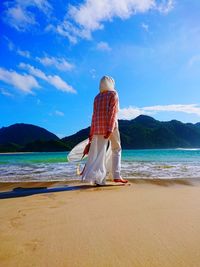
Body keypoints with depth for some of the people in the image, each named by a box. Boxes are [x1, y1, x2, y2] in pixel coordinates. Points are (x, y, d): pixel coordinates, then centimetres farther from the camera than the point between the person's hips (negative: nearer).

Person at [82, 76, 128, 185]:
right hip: (111, 126, -4)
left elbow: (94, 115, 10)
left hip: (98, 126, 4)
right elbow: (112, 112, -11)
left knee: (100, 153, 2)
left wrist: (92, 133, 10)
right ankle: (116, 176, 10)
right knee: (116, 150, 11)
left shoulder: (97, 97, 15)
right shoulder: (113, 94, 1)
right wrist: (110, 129, -18)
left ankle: (100, 179, -4)